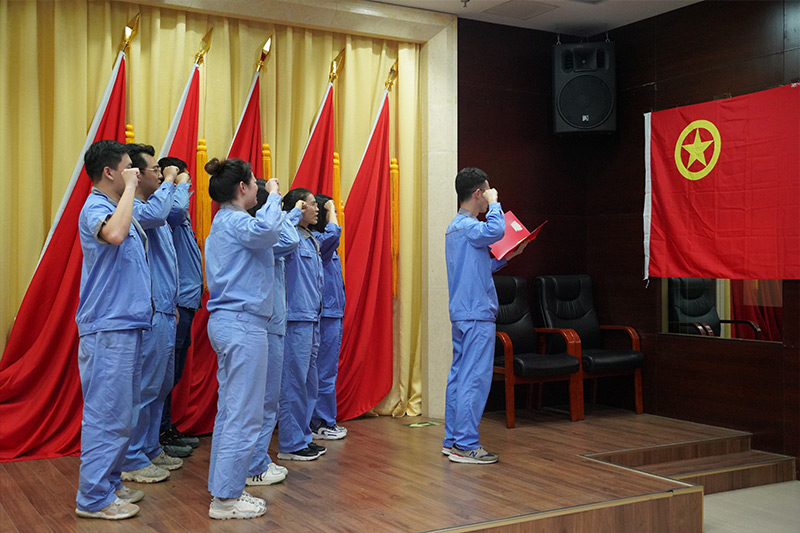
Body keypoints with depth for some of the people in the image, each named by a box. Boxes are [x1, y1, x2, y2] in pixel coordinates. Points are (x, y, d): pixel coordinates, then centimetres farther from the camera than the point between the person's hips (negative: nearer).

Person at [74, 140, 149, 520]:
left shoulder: (118, 208, 17)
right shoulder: (94, 208, -12)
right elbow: (114, 234, -36)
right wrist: (129, 187, -25)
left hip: (127, 325, 10)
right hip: (108, 328, -10)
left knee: (120, 413, 15)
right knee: (106, 414, -5)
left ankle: (109, 484, 26)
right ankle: (94, 498, 4)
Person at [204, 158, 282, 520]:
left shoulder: (223, 223, 19)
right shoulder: (234, 221, -13)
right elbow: (266, 232, -34)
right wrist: (273, 195, -18)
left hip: (226, 322, 11)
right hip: (243, 323, -11)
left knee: (229, 409, 15)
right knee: (244, 415, -5)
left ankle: (221, 487, 22)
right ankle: (226, 499, 1)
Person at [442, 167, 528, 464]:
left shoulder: (455, 227, 18)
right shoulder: (467, 225, -13)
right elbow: (495, 231, -34)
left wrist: (508, 256, 20)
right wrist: (494, 203, -17)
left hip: (463, 314, 10)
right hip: (477, 315, -10)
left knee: (459, 375, 12)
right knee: (475, 378, -7)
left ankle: (452, 440, 17)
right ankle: (466, 445, -3)